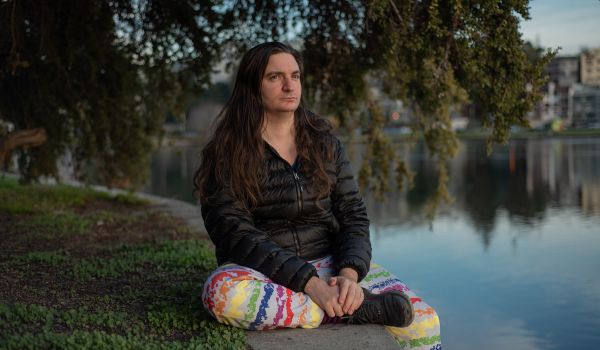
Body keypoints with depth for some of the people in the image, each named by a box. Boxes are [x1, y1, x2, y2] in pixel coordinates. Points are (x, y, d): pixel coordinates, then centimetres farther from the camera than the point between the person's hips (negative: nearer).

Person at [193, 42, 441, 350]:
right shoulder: (226, 153, -5)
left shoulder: (324, 142, 7)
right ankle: (352, 308, -25)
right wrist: (310, 283, -25)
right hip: (263, 273, -1)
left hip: (330, 263, 1)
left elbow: (353, 216, 2)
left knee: (424, 323, -21)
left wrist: (349, 273, -19)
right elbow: (236, 235, -14)